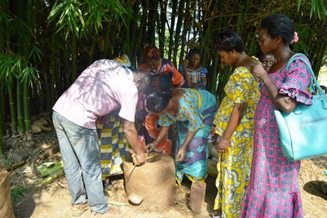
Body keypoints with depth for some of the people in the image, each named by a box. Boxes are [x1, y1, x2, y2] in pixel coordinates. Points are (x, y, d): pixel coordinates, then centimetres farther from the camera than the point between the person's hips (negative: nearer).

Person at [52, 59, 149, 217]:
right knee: (91, 168, 10)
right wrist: (139, 153, 15)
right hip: (79, 121, -8)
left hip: (59, 110, 8)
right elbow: (128, 129, 0)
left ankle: (78, 203, 38)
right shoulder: (130, 88, -3)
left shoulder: (105, 63, 16)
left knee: (71, 166, 20)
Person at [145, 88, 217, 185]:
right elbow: (165, 123, -7)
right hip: (187, 114, 6)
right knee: (182, 140, 4)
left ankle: (199, 180, 7)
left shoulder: (185, 104, -44)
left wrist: (184, 147, -28)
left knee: (196, 144, -11)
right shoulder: (162, 103, -23)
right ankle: (179, 177, 21)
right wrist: (155, 143, -14)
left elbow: (195, 124, -29)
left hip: (205, 108, -6)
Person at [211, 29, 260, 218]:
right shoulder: (255, 64, 6)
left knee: (231, 173, 6)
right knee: (240, 171, 20)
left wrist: (225, 137, -20)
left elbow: (238, 109, -25)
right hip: (247, 129, 10)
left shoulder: (241, 73, -23)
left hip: (236, 133, -10)